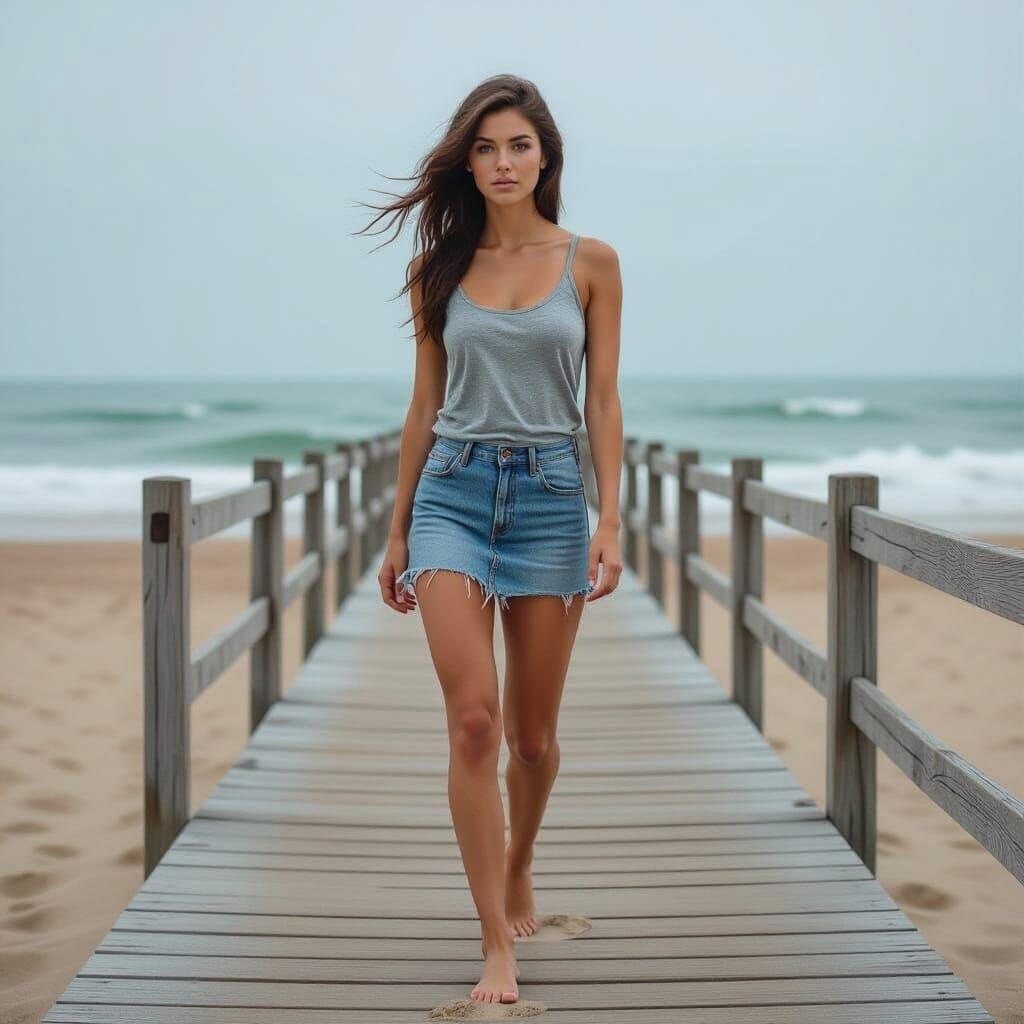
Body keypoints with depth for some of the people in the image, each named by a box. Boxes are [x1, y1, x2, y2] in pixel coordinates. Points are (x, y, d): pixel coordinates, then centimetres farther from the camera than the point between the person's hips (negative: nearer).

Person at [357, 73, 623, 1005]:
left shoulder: (590, 262, 4)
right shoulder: (441, 267, 7)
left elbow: (604, 401, 3)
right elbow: (425, 405, 11)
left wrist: (611, 520, -7)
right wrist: (398, 531, 11)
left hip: (549, 494, 0)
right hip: (452, 492, 0)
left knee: (533, 731, 8)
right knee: (473, 720, -12)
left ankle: (518, 871, 38)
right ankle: (498, 947, -8)